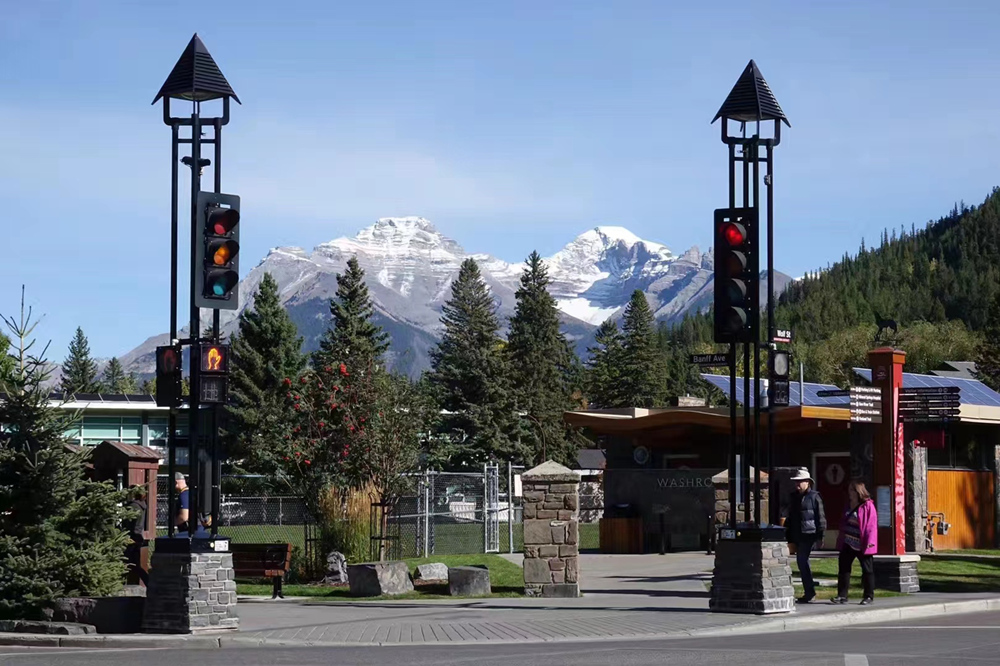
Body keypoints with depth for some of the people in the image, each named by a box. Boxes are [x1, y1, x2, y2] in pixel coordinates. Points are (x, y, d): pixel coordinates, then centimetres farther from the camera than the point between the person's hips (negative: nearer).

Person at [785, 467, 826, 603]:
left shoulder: (814, 497, -5)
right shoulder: (793, 498, 17)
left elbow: (820, 517, -7)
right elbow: (790, 518, 22)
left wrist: (820, 535, -12)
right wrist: (788, 536, 19)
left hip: (808, 535, -8)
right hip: (797, 536, 8)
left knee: (802, 561, -12)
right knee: (803, 562, 11)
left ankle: (809, 592, -8)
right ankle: (809, 592, 18)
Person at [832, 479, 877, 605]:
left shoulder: (867, 505, -11)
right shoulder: (849, 505, 12)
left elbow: (872, 524, -15)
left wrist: (870, 541, -22)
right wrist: (841, 539, 15)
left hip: (861, 545, -7)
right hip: (848, 543, 7)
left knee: (867, 570, 4)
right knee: (843, 568, 4)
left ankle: (869, 596, 11)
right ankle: (842, 595, 8)